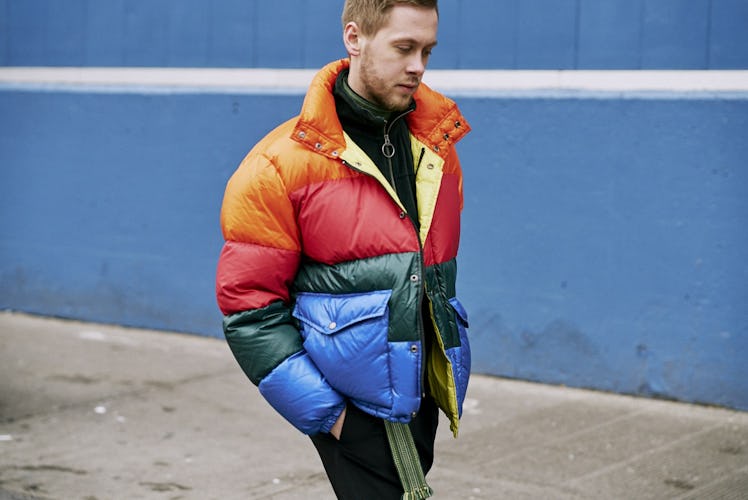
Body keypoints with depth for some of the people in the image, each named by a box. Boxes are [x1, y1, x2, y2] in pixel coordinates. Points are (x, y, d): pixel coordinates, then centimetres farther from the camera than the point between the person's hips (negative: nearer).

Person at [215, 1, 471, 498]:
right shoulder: (281, 163, -10)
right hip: (353, 407, -6)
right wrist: (323, 413, -13)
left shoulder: (438, 147, 7)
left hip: (420, 398, 6)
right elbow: (249, 311, -10)